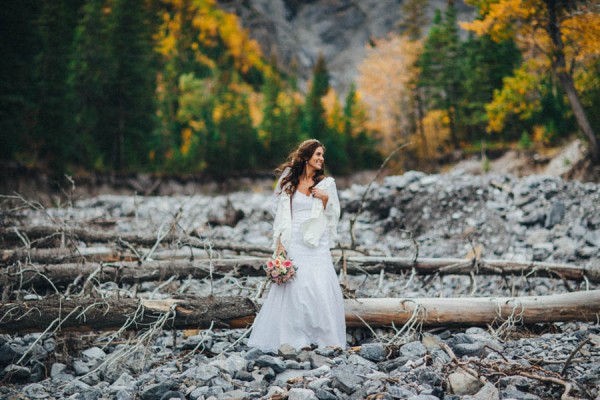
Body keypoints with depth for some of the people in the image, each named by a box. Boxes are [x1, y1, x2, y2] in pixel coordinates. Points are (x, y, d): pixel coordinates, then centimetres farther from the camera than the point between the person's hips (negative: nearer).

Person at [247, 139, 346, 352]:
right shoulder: (289, 181, 8)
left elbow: (334, 215, 10)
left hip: (318, 244, 0)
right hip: (294, 244, 0)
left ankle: (327, 337, -2)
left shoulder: (327, 183, 8)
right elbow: (276, 208, 13)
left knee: (321, 287, -8)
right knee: (294, 287, -5)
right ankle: (297, 338, 1)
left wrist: (325, 199, -9)